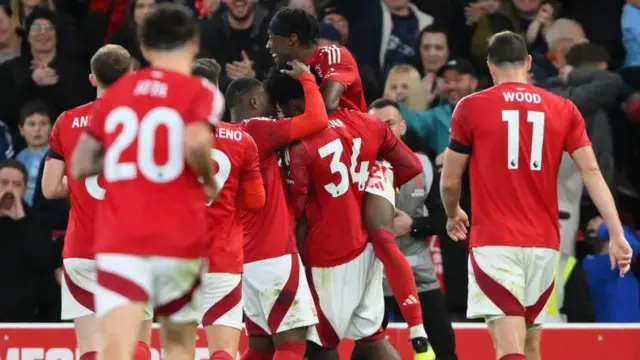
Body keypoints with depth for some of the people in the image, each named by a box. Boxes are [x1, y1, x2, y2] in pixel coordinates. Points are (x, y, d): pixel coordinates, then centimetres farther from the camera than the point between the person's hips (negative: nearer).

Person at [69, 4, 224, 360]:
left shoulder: (116, 93, 12)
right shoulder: (200, 92, 0)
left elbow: (80, 166, 14)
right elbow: (196, 141, -20)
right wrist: (211, 182, -2)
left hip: (118, 240, 1)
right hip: (180, 238, -1)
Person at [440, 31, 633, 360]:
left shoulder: (471, 108, -1)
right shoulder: (564, 110, 7)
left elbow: (449, 181, 4)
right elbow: (592, 172, -1)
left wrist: (453, 215, 25)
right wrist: (617, 234, -4)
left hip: (495, 243, -4)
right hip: (544, 243, 4)